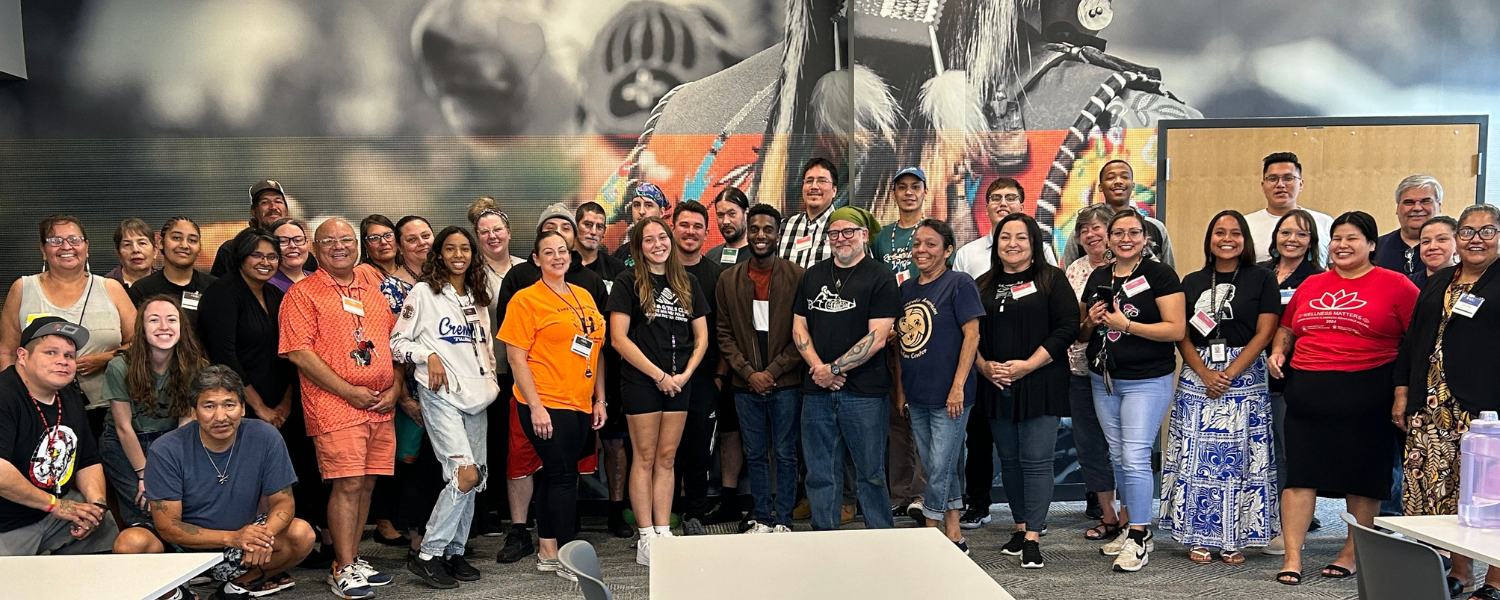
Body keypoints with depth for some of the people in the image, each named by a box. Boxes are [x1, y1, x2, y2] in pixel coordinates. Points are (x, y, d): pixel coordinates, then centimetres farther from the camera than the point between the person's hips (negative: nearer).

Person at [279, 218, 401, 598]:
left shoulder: (373, 284, 16)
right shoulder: (303, 293, 0)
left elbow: (392, 339, 19)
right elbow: (299, 352, -9)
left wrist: (396, 388, 4)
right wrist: (349, 392, -12)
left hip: (380, 406, 5)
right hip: (335, 406, -5)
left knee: (366, 484, 8)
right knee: (347, 484, -9)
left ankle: (352, 559, 19)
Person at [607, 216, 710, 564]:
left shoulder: (687, 283, 12)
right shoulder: (628, 283, -2)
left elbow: (702, 337, 13)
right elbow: (618, 338, -9)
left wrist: (686, 374, -3)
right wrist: (658, 374, -11)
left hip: (679, 382, 4)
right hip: (641, 381, -4)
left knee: (667, 458, 8)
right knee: (645, 457, 0)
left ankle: (664, 533, 14)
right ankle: (646, 539, 5)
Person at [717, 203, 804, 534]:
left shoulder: (797, 277, -4)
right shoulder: (729, 280, 4)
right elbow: (724, 334, 4)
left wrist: (772, 371, -11)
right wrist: (749, 373, -7)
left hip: (785, 383, -3)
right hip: (745, 384, 3)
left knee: (785, 454, 5)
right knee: (755, 455, 11)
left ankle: (783, 521, 13)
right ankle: (761, 518, 20)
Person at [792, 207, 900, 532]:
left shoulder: (880, 279, -3)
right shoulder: (813, 276, 13)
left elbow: (877, 338, -9)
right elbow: (799, 326, 11)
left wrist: (834, 368, -11)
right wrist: (817, 367, -5)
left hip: (865, 393, -4)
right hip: (817, 389, 5)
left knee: (871, 474, 3)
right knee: (820, 473, 9)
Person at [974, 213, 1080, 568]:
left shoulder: (1051, 280, -1)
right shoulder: (983, 286, 12)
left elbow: (1067, 328, -9)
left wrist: (1027, 365, -15)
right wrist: (984, 365, -7)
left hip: (1040, 385, -5)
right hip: (995, 387, 5)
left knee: (1036, 459, -7)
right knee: (1009, 459, 10)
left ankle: (1033, 538, -5)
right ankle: (1021, 528, 22)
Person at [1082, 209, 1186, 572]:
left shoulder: (1159, 275, -7)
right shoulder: (1097, 278, 10)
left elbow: (1176, 329, -15)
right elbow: (1083, 333, 18)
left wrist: (1126, 325, -19)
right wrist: (1091, 322, -5)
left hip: (1147, 381, -6)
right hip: (1104, 380, 6)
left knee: (1135, 457, -10)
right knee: (1118, 456, 11)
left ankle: (1139, 538, 0)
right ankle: (1128, 525, 23)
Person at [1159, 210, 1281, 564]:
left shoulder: (1262, 279, 3)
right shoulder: (1192, 282, 11)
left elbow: (1265, 333, -4)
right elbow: (1182, 336, 6)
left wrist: (1230, 374, -12)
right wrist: (1204, 373, -9)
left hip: (1245, 378, -2)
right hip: (1197, 378, 2)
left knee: (1239, 458, -1)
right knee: (1197, 457, 1)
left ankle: (1235, 539, 8)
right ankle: (1200, 538, 9)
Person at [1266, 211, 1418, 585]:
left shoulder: (1395, 285, -1)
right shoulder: (1312, 285, 12)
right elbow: (1287, 327, 26)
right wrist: (1277, 352, 7)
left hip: (1366, 395, -3)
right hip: (1307, 392, 3)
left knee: (1363, 476, 8)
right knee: (1300, 473, 0)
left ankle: (1353, 553, 23)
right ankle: (1292, 557, 5)